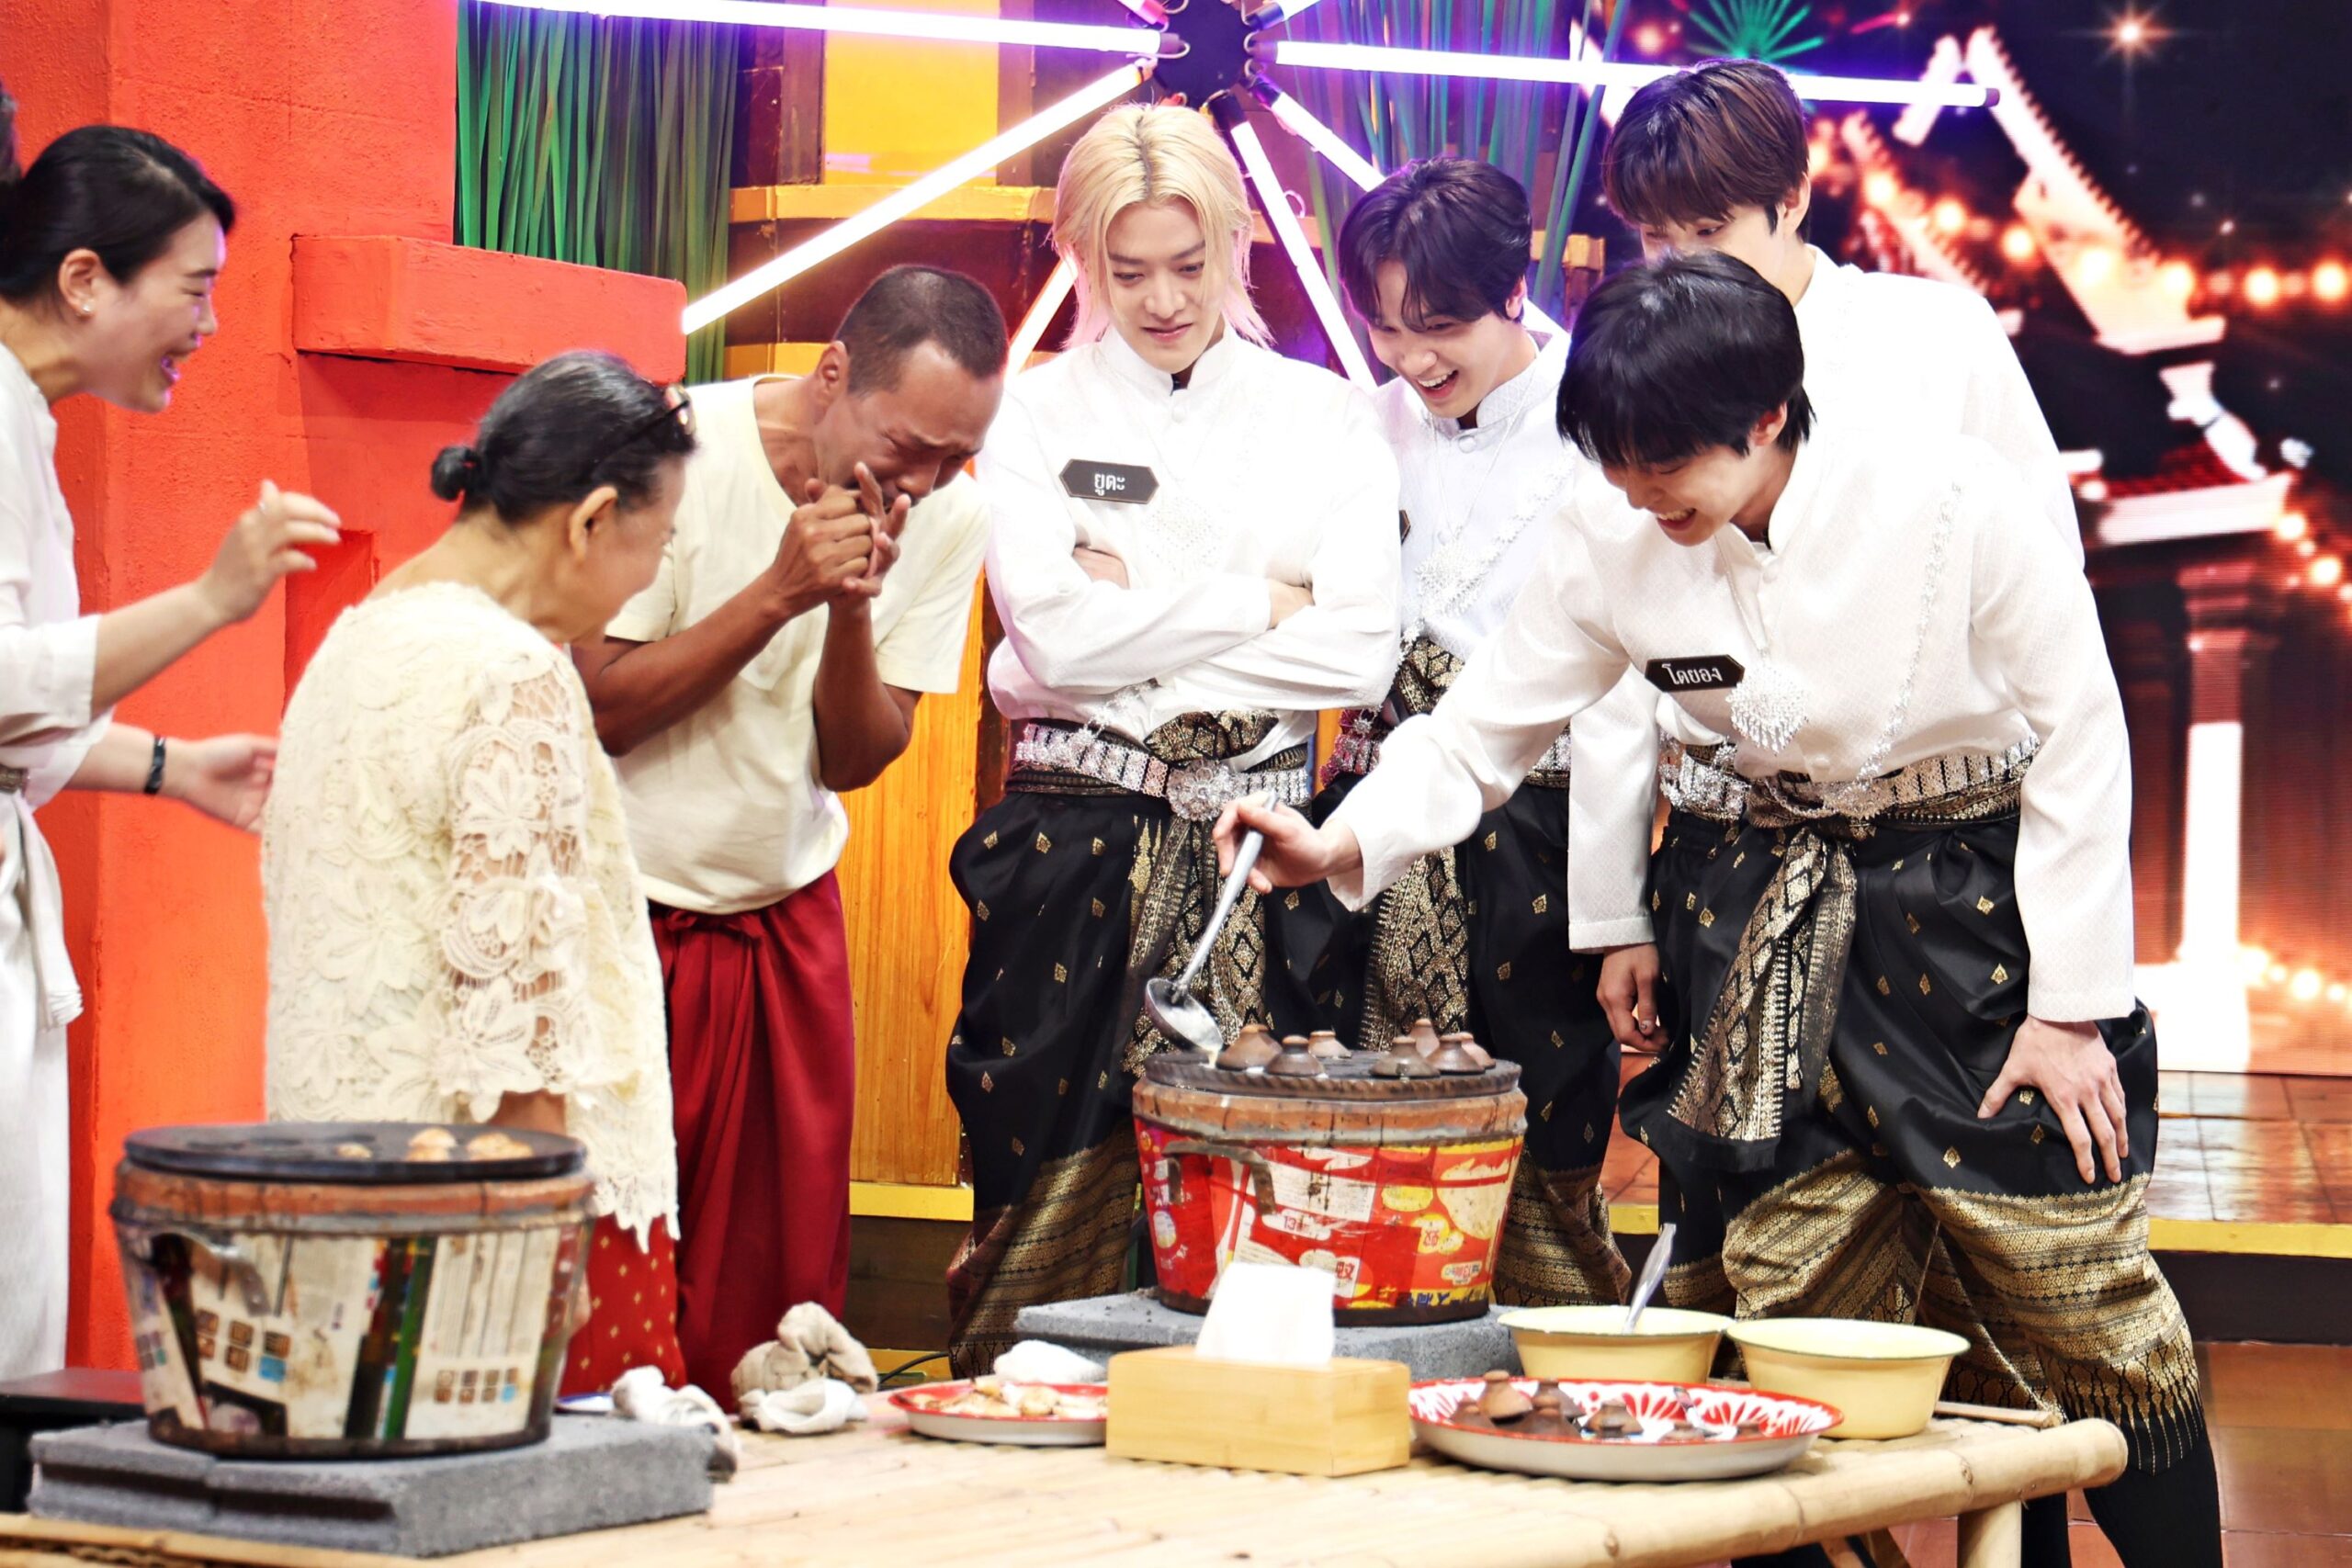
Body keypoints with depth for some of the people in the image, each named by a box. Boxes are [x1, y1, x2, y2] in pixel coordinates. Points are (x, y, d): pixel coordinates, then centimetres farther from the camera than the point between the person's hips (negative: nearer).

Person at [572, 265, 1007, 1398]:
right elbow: (598, 709, -17)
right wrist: (784, 588, -25)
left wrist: (855, 606, -20)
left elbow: (855, 760, -2)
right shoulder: (680, 454, -16)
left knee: (786, 1281, 3)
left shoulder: (949, 519, -3)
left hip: (786, 915, 4)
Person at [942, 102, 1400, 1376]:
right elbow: (1054, 634, -8)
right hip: (1078, 844, -1)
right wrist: (1261, 602, -4)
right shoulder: (1041, 414, 8)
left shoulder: (1323, 417, 9)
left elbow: (1361, 652, -3)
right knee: (1056, 1179, -2)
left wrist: (1143, 626, -7)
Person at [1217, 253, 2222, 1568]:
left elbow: (2081, 738, -10)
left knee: (2080, 1307, -1)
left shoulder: (1954, 500, -19)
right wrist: (1345, 842, -17)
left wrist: (2071, 1003, -10)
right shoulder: (1618, 555, -8)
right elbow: (1479, 729, 2)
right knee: (1797, 1313, 3)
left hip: (1987, 903, -3)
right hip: (1780, 935, 3)